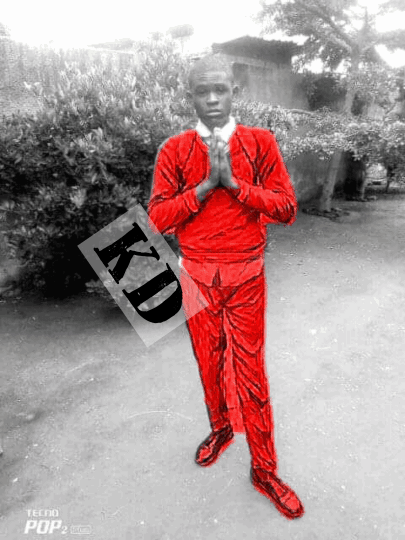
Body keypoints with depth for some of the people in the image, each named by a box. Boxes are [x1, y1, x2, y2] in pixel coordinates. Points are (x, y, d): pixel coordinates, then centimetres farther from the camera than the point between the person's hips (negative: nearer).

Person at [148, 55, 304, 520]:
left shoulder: (260, 142, -2)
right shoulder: (174, 150, -2)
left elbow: (286, 208, -7)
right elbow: (157, 218, -8)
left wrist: (234, 182, -18)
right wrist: (206, 184, -18)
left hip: (246, 276, -1)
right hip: (196, 276, 2)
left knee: (251, 373, 6)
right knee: (209, 363, 17)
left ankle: (264, 471, 26)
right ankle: (220, 428, 46)